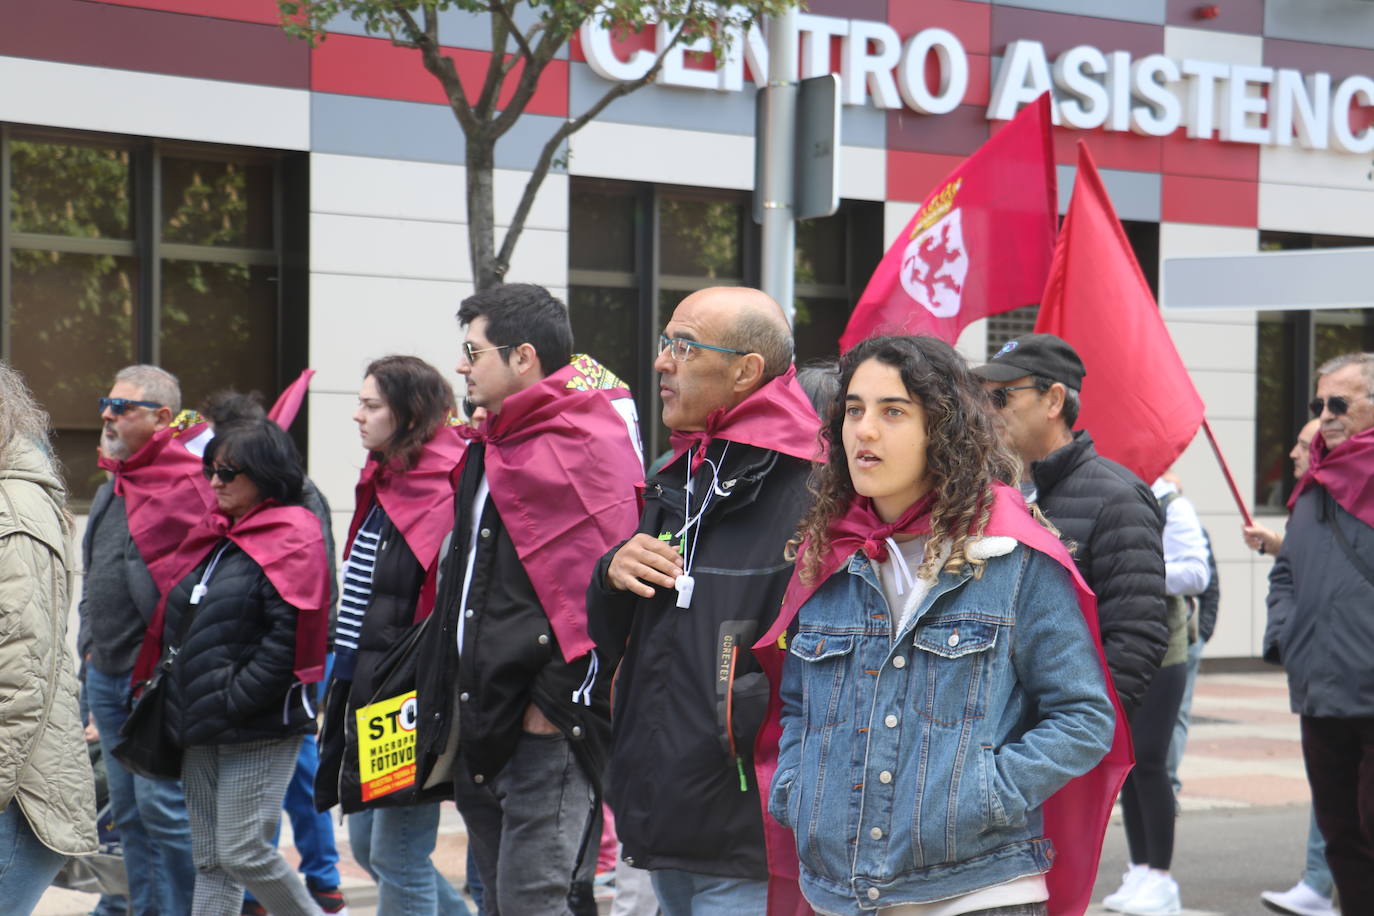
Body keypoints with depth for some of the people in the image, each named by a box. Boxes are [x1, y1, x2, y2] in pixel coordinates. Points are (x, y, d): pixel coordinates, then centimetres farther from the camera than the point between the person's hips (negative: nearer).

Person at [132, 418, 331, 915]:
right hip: (202, 727, 8)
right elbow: (175, 622, 22)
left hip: (258, 728, -8)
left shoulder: (291, 538, -10)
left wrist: (234, 702, -18)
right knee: (209, 859, 8)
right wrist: (178, 698, 11)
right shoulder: (212, 537, 16)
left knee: (243, 853, -9)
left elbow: (289, 637, -18)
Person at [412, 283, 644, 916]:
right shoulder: (491, 451, 19)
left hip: (549, 725, -10)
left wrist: (560, 696, -19)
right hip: (482, 722, 10)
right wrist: (450, 703, 20)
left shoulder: (586, 445, -11)